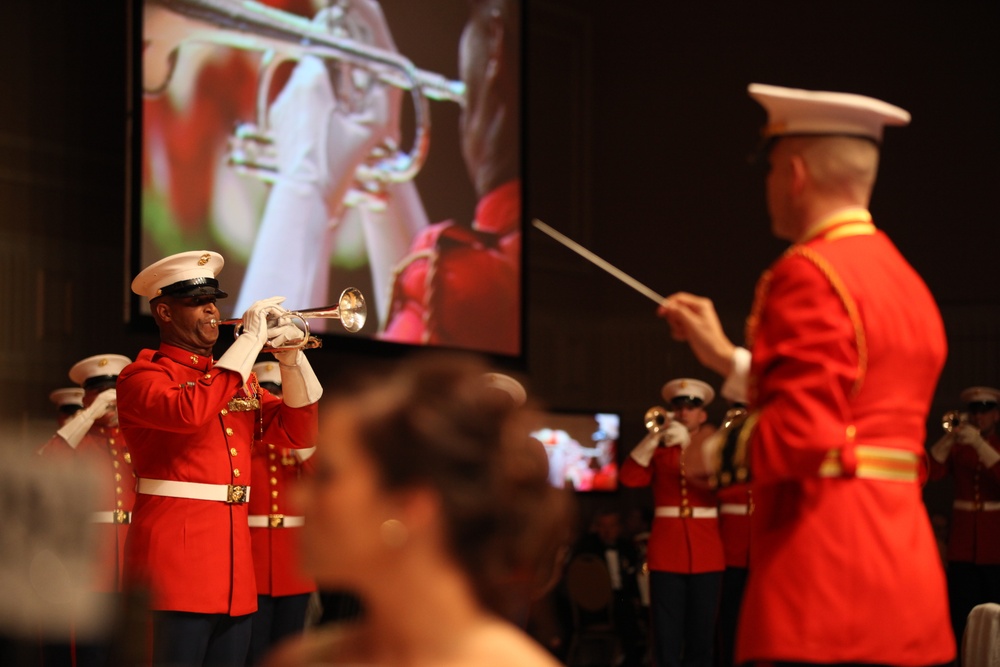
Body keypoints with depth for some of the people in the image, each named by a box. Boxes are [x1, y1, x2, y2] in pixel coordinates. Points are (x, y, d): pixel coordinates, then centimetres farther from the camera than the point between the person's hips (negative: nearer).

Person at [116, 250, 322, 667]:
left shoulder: (237, 377, 19)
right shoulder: (143, 376, -3)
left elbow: (298, 432, 14)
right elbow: (189, 413, -24)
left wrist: (291, 357, 0)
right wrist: (250, 339, -17)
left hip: (235, 562, 7)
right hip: (174, 556, -7)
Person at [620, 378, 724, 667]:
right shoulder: (659, 450, 12)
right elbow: (630, 477, -6)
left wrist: (690, 444, -17)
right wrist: (656, 437, -13)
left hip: (706, 552, 0)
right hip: (666, 552, 0)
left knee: (702, 636, 2)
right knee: (666, 637, -5)